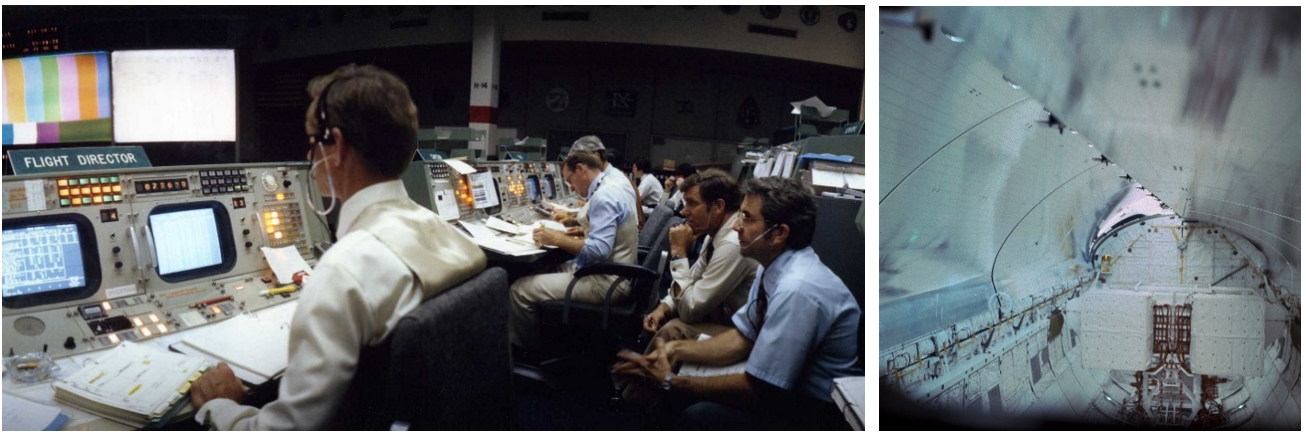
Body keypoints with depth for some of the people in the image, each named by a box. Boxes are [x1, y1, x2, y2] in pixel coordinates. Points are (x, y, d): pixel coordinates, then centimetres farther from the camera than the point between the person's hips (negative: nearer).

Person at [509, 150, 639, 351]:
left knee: (520, 289, -12)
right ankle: (541, 341, 24)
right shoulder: (611, 186, 12)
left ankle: (521, 349, 9)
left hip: (606, 281, -11)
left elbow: (599, 250, -28)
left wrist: (557, 239, -18)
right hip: (607, 272, 11)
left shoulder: (603, 197, -20)